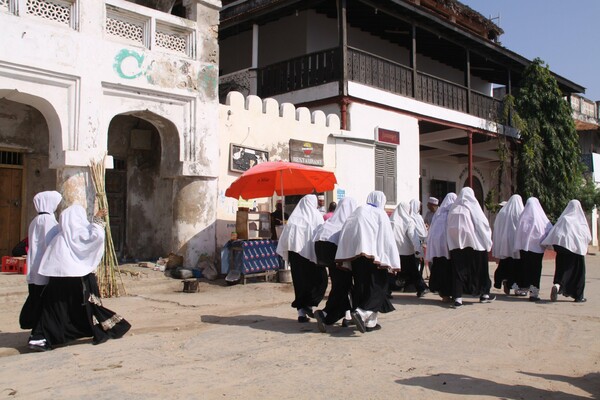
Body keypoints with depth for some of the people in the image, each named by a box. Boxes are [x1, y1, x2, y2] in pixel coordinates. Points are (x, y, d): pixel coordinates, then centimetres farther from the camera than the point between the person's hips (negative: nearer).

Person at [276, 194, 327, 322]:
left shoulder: (294, 217, 9)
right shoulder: (316, 216, 2)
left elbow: (285, 237, 5)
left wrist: (286, 255, 10)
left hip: (295, 251, 3)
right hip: (311, 252, -3)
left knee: (299, 281, 9)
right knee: (320, 279, 9)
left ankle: (301, 311, 6)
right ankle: (309, 304, -4)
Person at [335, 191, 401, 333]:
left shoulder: (358, 211, 16)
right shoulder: (380, 214, 4)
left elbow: (345, 233, 7)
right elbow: (387, 239, -5)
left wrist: (345, 261, 6)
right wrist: (391, 263, -5)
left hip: (354, 254, 5)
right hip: (372, 255, -5)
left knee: (361, 286, 12)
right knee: (376, 286, 1)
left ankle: (369, 321, 14)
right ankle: (362, 313, -19)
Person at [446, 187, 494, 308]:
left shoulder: (453, 209, 4)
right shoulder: (473, 207, -4)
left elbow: (449, 228, 4)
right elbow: (483, 224, -3)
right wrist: (487, 241, 7)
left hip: (456, 244, 2)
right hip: (474, 243, -2)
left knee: (458, 270, 3)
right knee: (479, 268, 12)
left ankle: (458, 298, -3)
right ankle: (484, 294, 23)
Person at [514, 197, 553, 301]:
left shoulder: (523, 217, -2)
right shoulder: (541, 218, -7)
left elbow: (518, 232, 0)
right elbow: (551, 231, -1)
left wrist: (518, 247, 6)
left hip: (524, 246, 2)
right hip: (537, 247, -2)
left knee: (525, 267, 14)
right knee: (536, 269, 1)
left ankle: (524, 289, 22)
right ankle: (534, 292, -6)